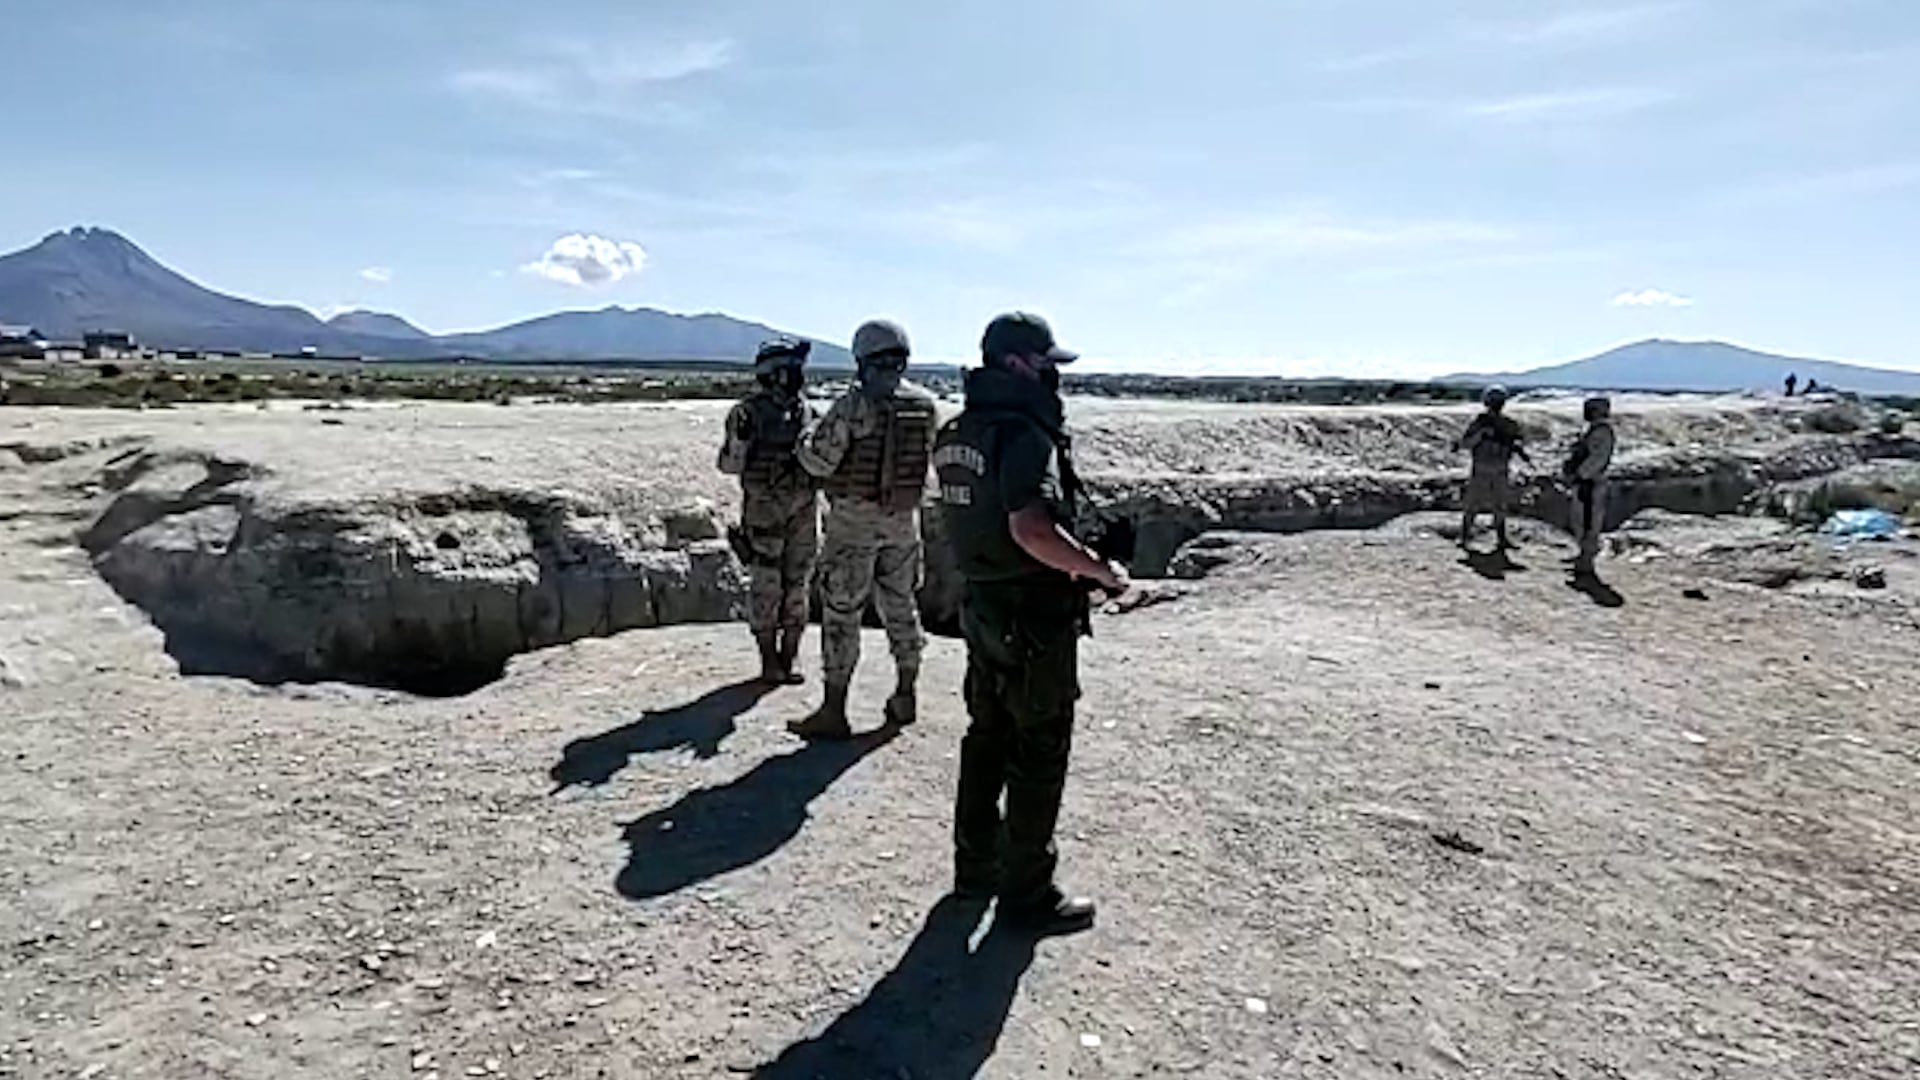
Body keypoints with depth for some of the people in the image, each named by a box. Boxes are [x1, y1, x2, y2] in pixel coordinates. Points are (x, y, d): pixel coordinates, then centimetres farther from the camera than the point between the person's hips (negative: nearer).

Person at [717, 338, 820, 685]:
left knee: (798, 587, 8)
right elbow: (730, 464, -7)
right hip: (763, 511, -5)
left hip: (803, 512, 5)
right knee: (766, 589, 0)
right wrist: (739, 437, -19)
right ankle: (769, 663, 10)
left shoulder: (808, 412, 7)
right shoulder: (750, 413, -7)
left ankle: (788, 659, 18)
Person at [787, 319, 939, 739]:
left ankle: (833, 712, 4)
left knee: (841, 613, 1)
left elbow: (819, 462, -14)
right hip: (904, 519, 5)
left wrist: (805, 439, 7)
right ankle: (904, 697, 25)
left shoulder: (853, 405, -14)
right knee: (901, 606, 16)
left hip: (854, 519, -5)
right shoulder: (925, 405, 2)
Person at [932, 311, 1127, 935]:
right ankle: (1027, 894, 14)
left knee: (987, 740, 20)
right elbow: (1032, 530, -32)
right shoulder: (1025, 434, -20)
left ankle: (976, 865, 34)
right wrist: (1101, 570, -19)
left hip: (981, 606, 9)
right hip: (1035, 618, -9)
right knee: (1038, 756, 3)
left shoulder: (956, 432, 9)